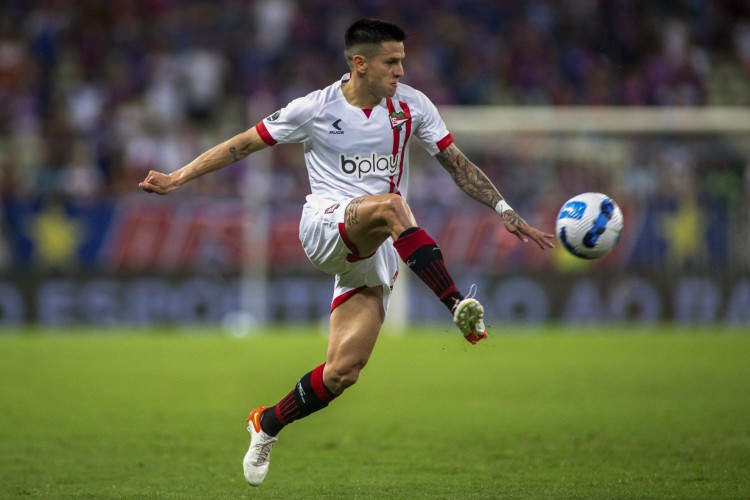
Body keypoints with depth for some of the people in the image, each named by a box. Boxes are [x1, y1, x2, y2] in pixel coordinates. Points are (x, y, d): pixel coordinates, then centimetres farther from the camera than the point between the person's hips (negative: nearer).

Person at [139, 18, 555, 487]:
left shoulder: (411, 105, 6)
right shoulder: (315, 109, -1)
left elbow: (457, 163, 11)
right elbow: (245, 144, 6)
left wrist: (506, 212, 3)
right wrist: (179, 177, 2)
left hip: (377, 252, 3)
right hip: (325, 227, -3)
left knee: (343, 372, -8)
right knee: (389, 205, -38)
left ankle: (267, 425, 17)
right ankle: (459, 306, -41)